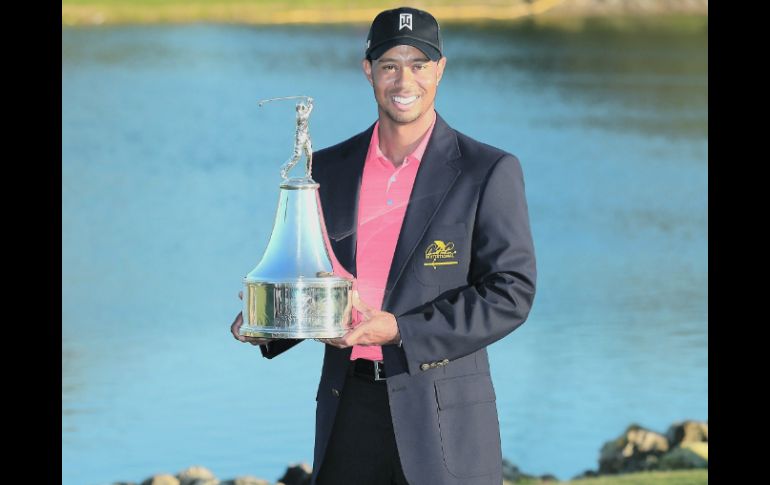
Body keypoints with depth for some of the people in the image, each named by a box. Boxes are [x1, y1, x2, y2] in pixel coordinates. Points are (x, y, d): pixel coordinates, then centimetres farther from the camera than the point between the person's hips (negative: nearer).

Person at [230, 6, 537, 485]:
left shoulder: (489, 172, -2)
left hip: (444, 418, -3)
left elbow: (512, 290, -9)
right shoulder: (329, 169, 11)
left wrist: (400, 330, -17)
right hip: (348, 411, 3)